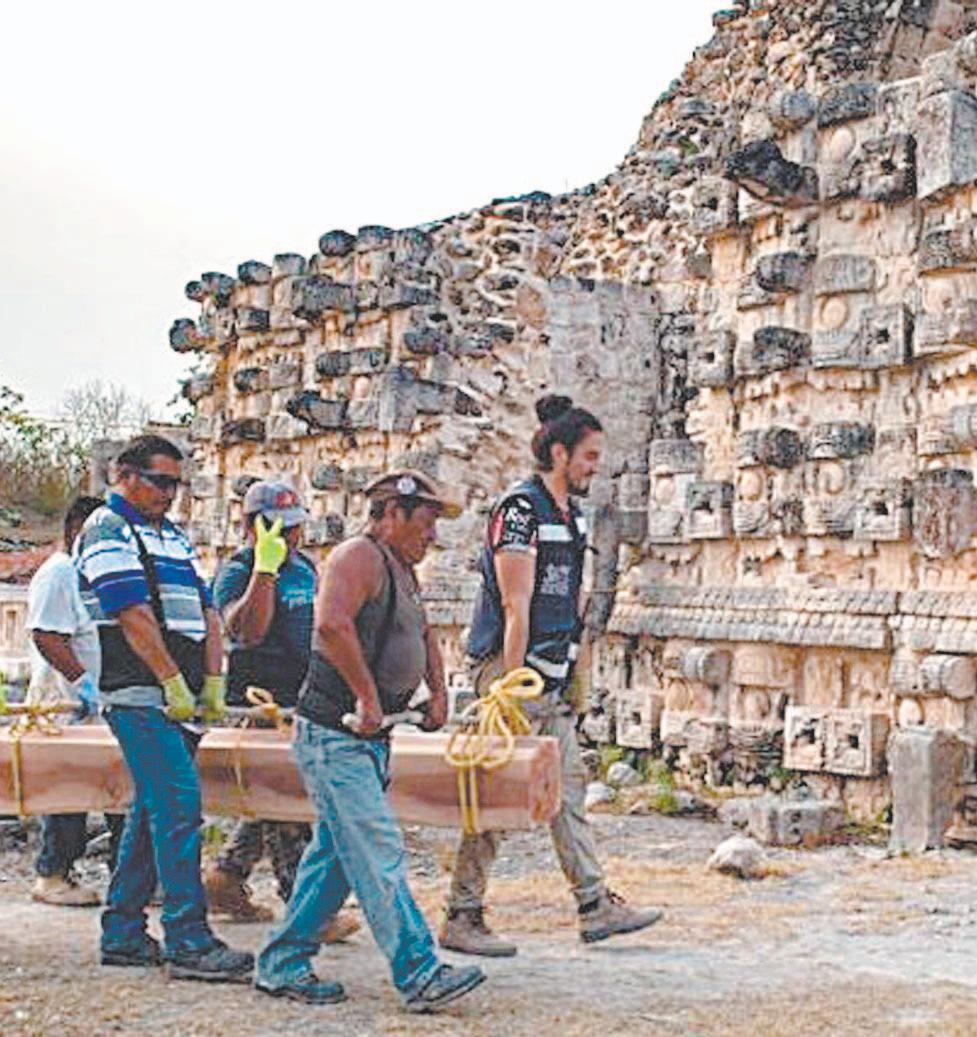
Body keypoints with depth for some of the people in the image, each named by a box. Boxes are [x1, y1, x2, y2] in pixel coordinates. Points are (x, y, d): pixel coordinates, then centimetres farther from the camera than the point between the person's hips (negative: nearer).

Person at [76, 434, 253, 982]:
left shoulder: (175, 535, 22)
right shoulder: (107, 531, -4)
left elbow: (207, 612, 18)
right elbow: (133, 615, -13)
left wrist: (214, 681, 6)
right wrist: (174, 683, -16)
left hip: (181, 696, 9)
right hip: (141, 694, -9)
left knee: (153, 810, 11)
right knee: (179, 805, -14)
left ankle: (123, 933, 18)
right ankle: (188, 941, -14)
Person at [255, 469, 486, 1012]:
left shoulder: (402, 570, 20)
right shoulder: (359, 557, -12)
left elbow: (423, 635, 35)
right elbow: (332, 624, -30)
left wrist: (438, 691, 20)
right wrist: (367, 698, -26)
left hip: (369, 738, 10)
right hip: (335, 734, -10)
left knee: (334, 854, 13)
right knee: (379, 855, -9)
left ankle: (282, 964, 21)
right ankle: (419, 975, -9)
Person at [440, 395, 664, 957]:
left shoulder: (572, 515, 15)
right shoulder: (519, 509, -14)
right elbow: (515, 607, -18)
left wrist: (569, 676, 19)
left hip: (553, 678, 9)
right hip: (515, 669, -9)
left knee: (570, 788, 11)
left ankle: (596, 905, 17)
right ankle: (462, 918, 2)